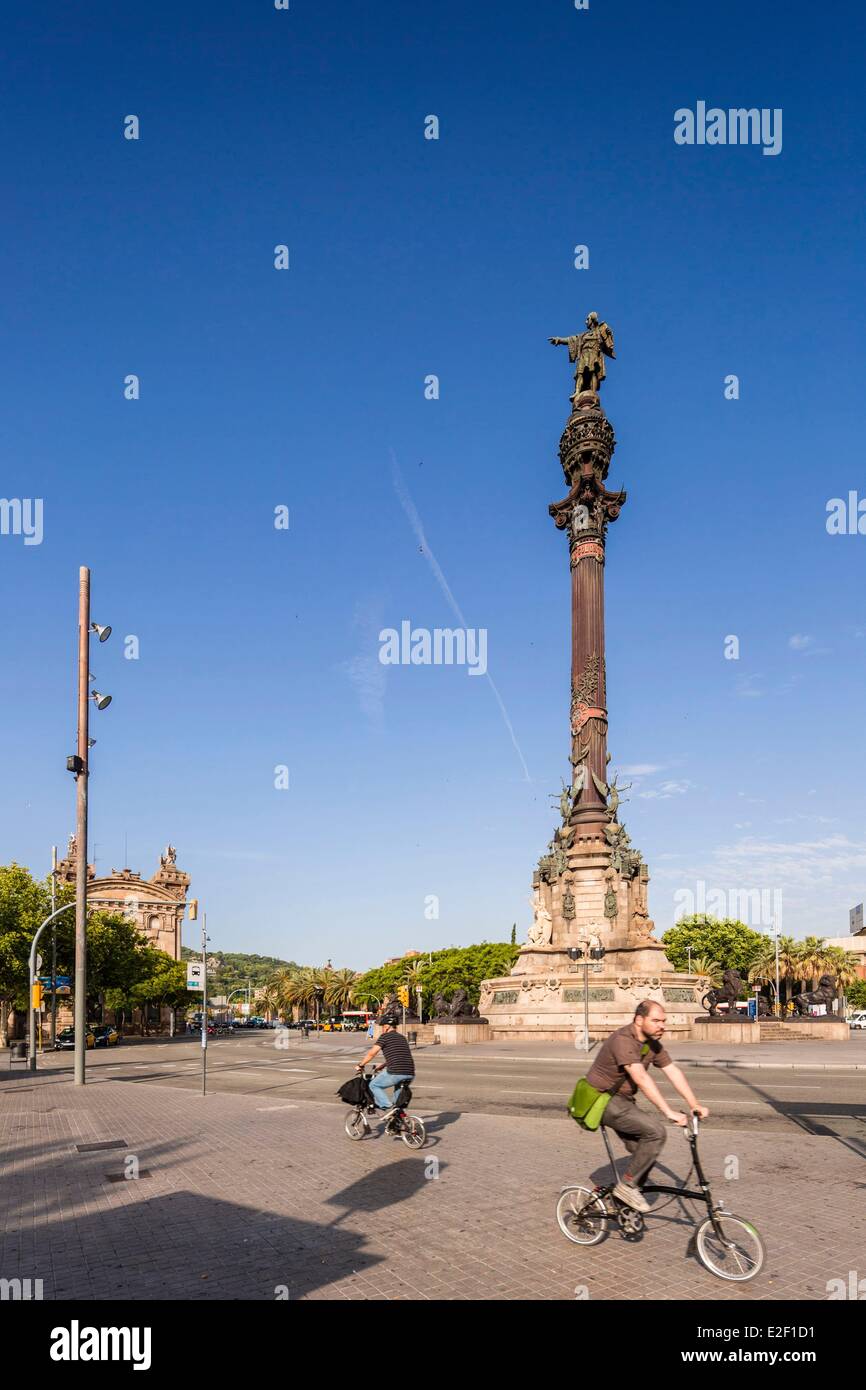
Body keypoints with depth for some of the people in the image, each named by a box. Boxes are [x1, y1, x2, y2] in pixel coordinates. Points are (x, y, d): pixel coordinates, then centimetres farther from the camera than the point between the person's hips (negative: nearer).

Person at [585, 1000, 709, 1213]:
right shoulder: (623, 1040, -26)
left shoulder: (653, 1044, 4)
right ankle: (627, 1185, -10)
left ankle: (623, 1199, 20)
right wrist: (668, 1112, -37)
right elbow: (641, 1078, -34)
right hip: (603, 1100, -9)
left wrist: (694, 1105, -9)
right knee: (655, 1132, -20)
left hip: (622, 1100, 9)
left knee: (644, 1150, 4)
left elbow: (673, 1072, 1)